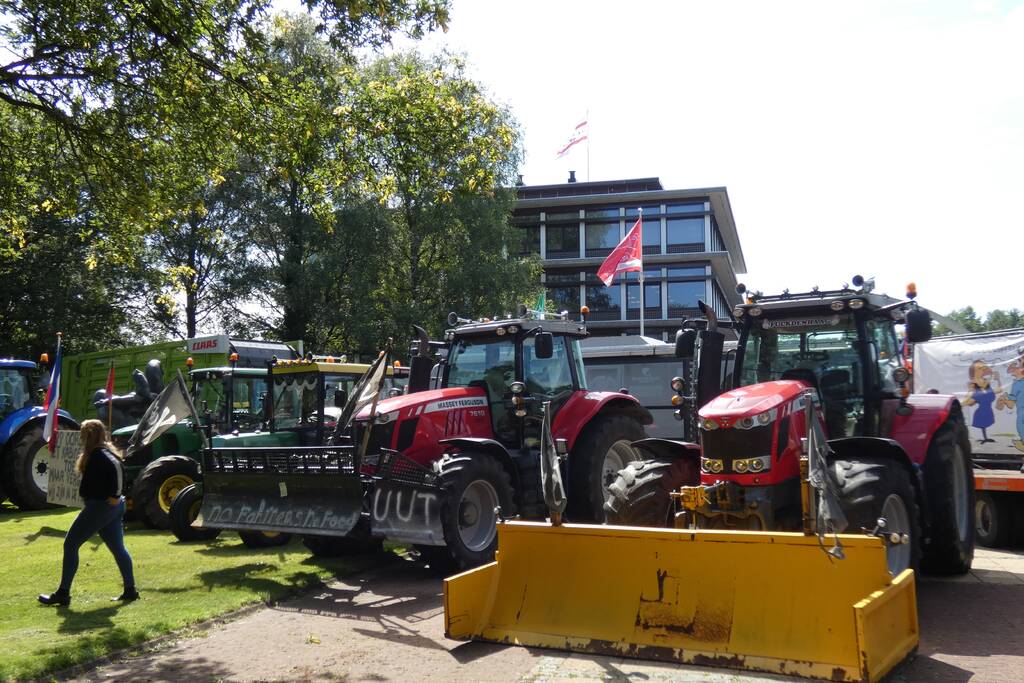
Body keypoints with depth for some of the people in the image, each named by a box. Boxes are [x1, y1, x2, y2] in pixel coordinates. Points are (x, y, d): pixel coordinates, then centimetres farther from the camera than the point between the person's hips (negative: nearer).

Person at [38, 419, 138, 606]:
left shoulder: (97, 454, -15)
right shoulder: (105, 451, 14)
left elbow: (115, 467, -32)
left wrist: (114, 496, -27)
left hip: (99, 506, -10)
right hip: (113, 507, 10)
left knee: (70, 544, 1)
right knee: (118, 548, 11)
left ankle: (63, 593, 4)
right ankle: (130, 590, 12)